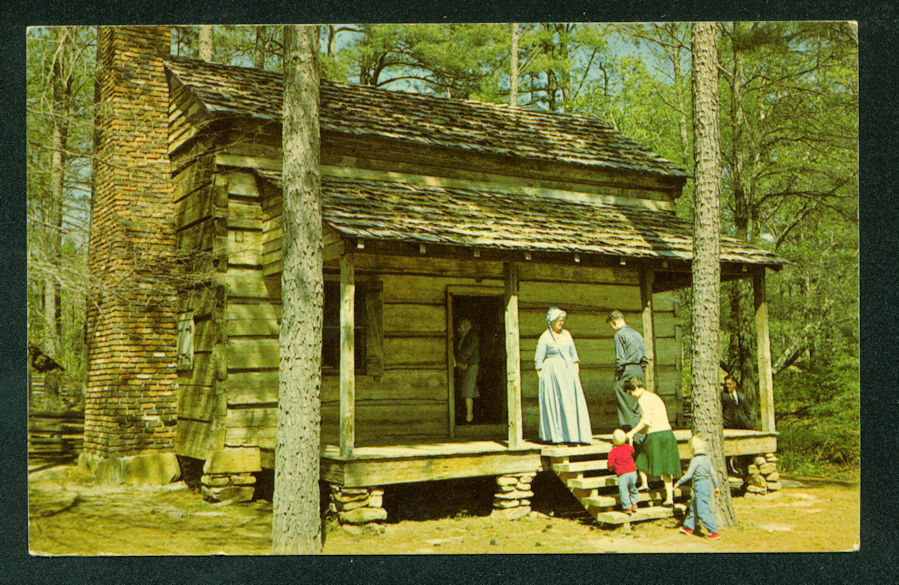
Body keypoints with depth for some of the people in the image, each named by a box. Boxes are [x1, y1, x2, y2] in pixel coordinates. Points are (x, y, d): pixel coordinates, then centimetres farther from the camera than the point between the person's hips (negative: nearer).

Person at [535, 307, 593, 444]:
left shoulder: (566, 334, 13)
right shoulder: (545, 338, -3)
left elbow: (573, 354, 19)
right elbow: (538, 360, -2)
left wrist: (576, 369, 10)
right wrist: (541, 377, -5)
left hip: (568, 370, 5)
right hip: (552, 371, -5)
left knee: (572, 401, -1)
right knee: (554, 403, -5)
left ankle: (574, 434, 2)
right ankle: (553, 435, 1)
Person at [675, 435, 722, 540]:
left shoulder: (695, 459, -16)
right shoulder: (707, 458, 7)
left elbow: (688, 474, -16)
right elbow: (713, 473, 11)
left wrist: (679, 483, -4)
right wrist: (716, 487, 21)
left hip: (700, 485, -9)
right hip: (707, 484, 9)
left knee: (703, 510, -4)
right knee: (694, 507, 21)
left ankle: (714, 532, -2)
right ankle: (689, 528, 32)